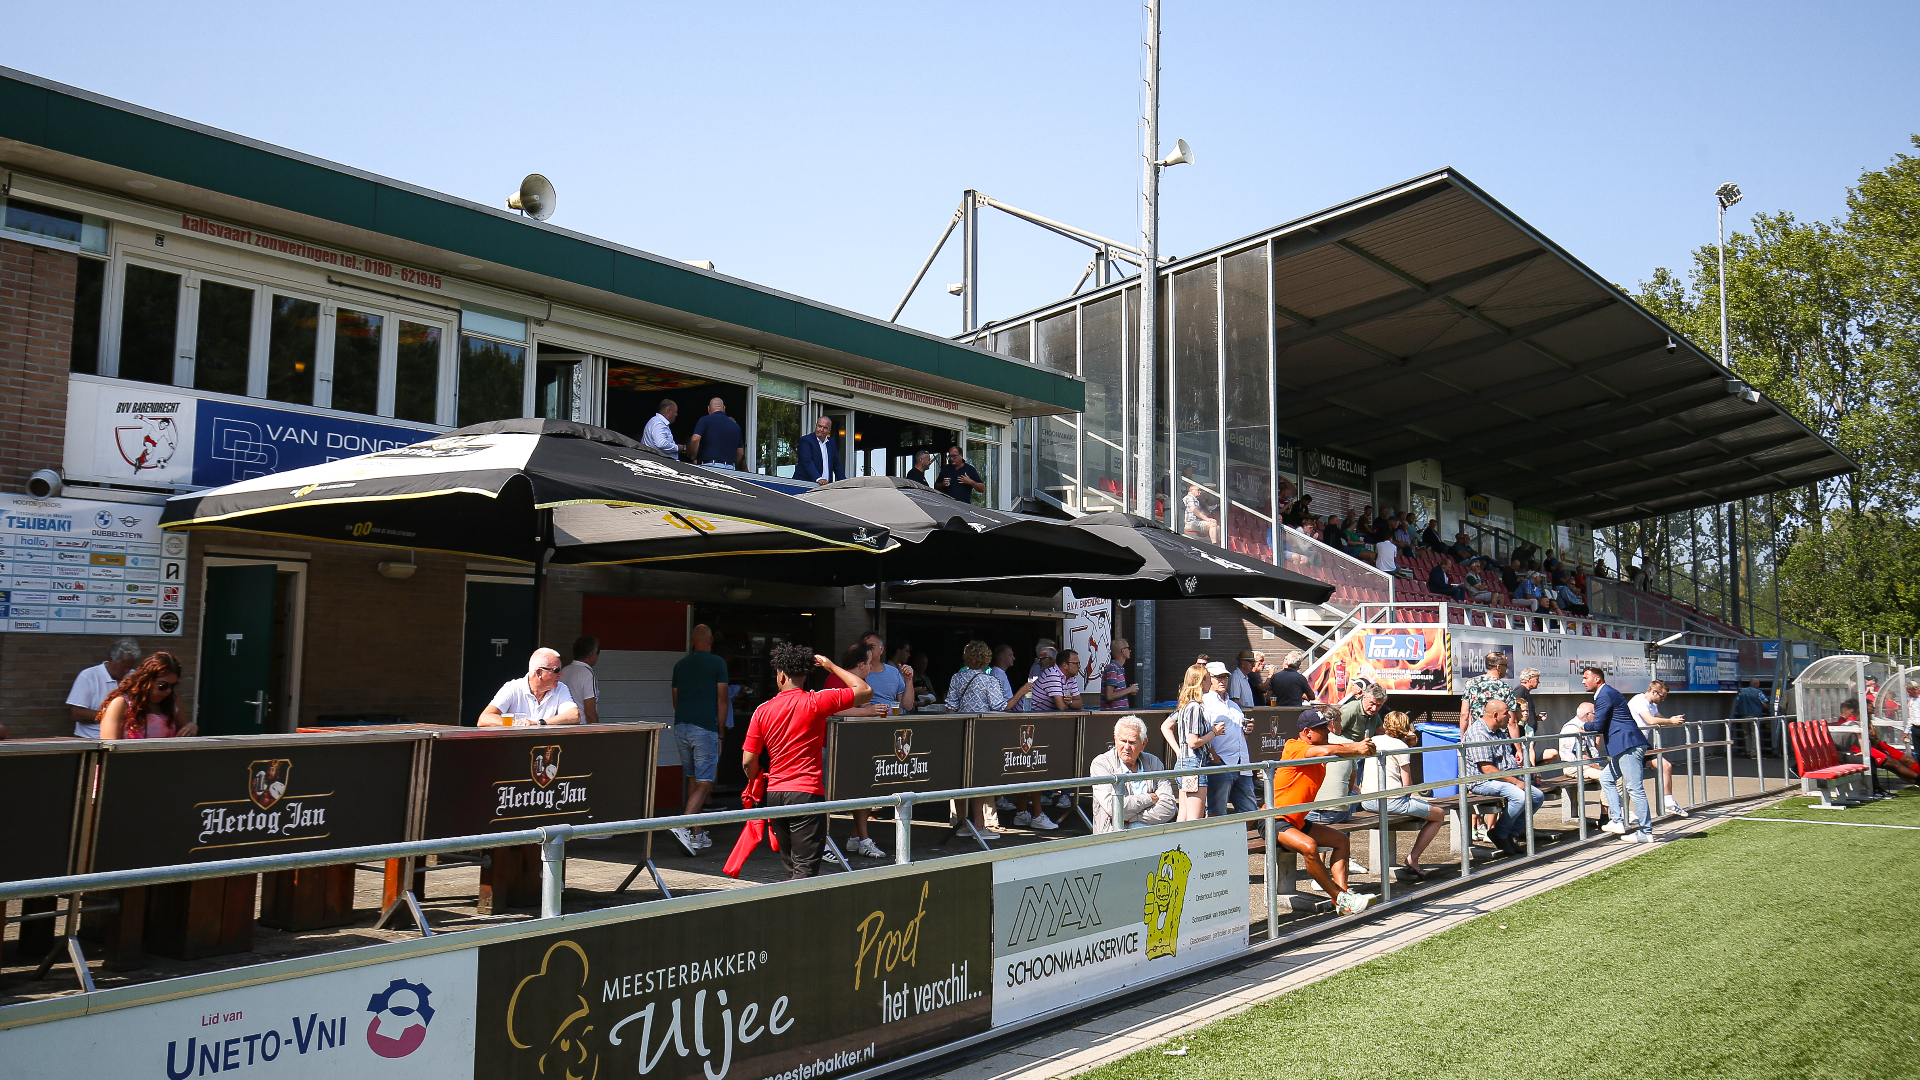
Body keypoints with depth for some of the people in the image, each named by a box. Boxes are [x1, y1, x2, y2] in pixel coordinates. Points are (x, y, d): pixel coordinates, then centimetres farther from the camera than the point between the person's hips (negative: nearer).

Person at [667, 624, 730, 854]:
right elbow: (722, 701, -3)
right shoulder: (717, 663, -2)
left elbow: (675, 700, 18)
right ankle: (683, 825, -23)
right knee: (704, 784, -5)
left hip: (681, 727, 6)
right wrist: (720, 731, 4)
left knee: (692, 780, 15)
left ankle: (697, 834, 19)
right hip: (705, 728, -6)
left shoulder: (680, 664, 12)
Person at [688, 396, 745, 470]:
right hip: (730, 467, 4)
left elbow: (695, 440, -10)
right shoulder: (735, 425, 16)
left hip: (709, 465, -4)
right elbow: (740, 452, 17)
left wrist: (694, 458, 3)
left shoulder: (705, 420, 4)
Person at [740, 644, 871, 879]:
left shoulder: (763, 710, 3)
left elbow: (748, 763, 3)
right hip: (807, 793, -5)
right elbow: (866, 691, -4)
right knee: (805, 869, -5)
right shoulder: (815, 702, -8)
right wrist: (831, 666, 6)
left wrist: (758, 783, 25)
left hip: (774, 794, 5)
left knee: (791, 867, 18)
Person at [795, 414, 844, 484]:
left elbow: (836, 464, 21)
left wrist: (844, 482, 8)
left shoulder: (832, 442, 17)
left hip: (827, 484, 5)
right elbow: (807, 462, -15)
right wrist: (818, 479, -27)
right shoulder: (806, 441, -2)